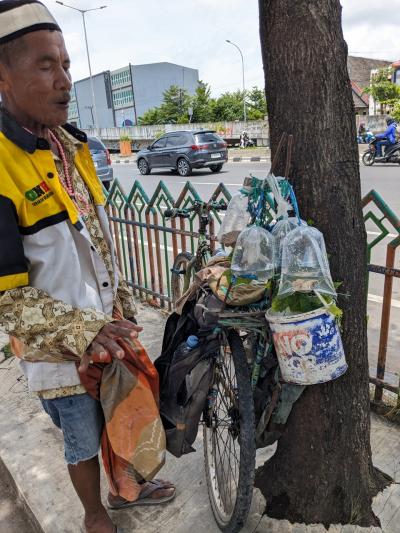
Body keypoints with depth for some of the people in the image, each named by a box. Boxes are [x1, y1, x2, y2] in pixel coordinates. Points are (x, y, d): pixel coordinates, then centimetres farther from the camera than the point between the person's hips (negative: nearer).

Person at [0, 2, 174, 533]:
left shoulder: (70, 145, 4)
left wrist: (123, 307, 11)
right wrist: (82, 333, -27)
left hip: (109, 328, 7)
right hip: (61, 349, -7)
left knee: (124, 414, 25)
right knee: (85, 441, 17)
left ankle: (127, 485, 54)